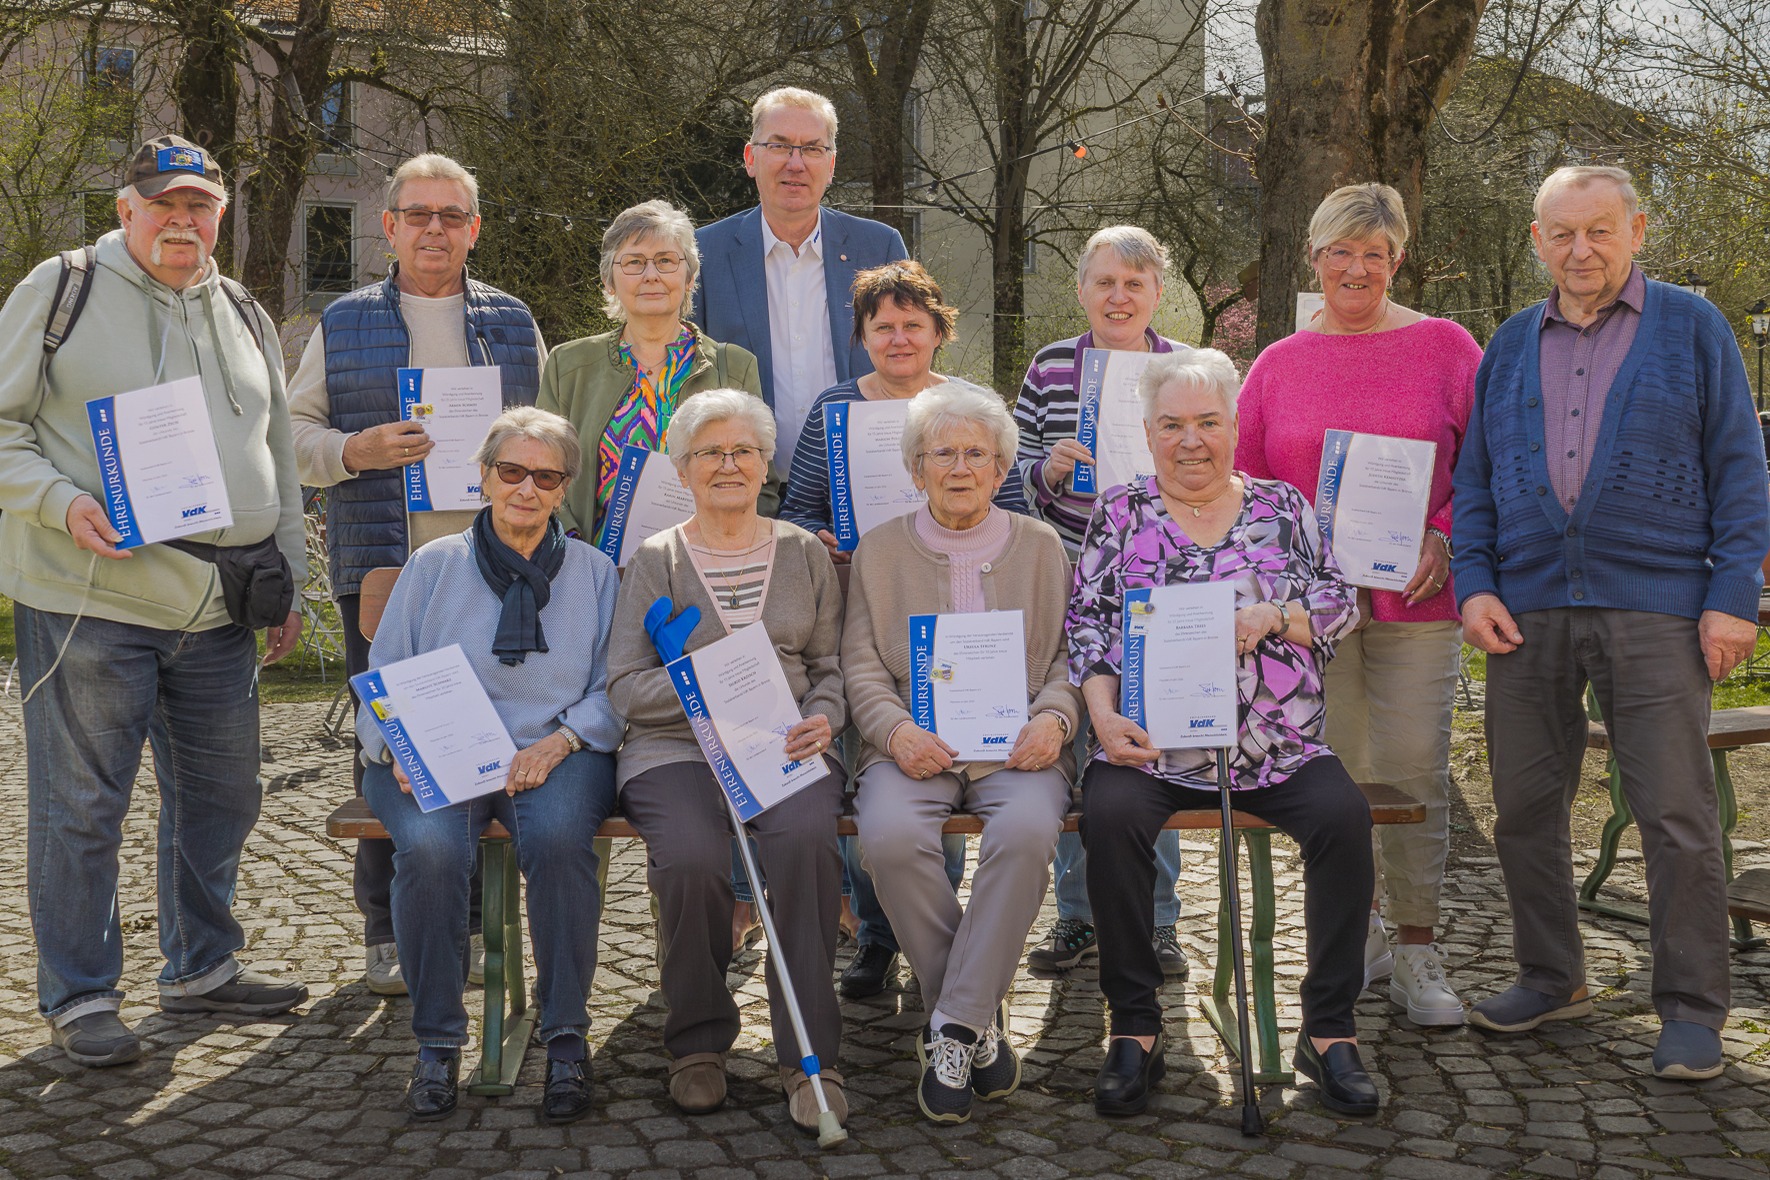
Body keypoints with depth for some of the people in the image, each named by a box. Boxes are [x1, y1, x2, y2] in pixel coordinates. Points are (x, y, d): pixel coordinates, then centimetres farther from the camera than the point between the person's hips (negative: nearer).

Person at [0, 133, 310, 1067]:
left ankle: (201, 968, 29)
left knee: (221, 794, 13)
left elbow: (276, 457, 21)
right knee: (81, 805, 2)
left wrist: (288, 582, 16)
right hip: (88, 600, -5)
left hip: (220, 610, 5)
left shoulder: (244, 314, 17)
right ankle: (78, 997, 15)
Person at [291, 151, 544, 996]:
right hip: (381, 566, -1)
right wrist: (355, 451, -10)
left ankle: (472, 924, 12)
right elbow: (295, 433, 9)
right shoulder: (344, 324, 12)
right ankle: (388, 931, 10)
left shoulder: (512, 323, 15)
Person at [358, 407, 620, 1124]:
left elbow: (615, 691, 6)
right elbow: (382, 686, 11)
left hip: (556, 757, 0)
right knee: (431, 847, -32)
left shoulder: (595, 574, 13)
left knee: (559, 838, -34)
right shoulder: (433, 566, 13)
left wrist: (559, 741, -13)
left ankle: (565, 1040, -19)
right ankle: (437, 1043, -15)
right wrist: (399, 748, -10)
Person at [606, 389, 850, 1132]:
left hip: (786, 745, 1)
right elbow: (625, 687, 2)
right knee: (692, 857, -32)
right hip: (677, 746, -1)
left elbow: (833, 666, 14)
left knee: (805, 837, -33)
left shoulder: (804, 553, 17)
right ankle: (699, 1042, -5)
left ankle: (809, 1055, -22)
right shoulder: (655, 561, 11)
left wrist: (823, 716, -8)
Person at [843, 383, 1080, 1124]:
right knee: (891, 837, -33)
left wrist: (1053, 717, -10)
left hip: (1015, 744, 0)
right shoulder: (880, 550, 14)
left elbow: (1070, 656, 11)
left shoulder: (1040, 547, 15)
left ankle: (952, 1029, -23)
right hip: (915, 747, 0)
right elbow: (861, 667, 7)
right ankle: (981, 1019, -15)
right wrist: (896, 731, -12)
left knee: (1026, 831, -34)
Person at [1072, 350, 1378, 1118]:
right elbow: (1087, 624, 4)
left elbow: (1341, 606, 9)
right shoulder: (1119, 513, 11)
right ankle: (1134, 1032, -16)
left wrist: (1271, 616, -11)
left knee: (1343, 816, -26)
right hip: (1149, 742, -1)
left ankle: (1329, 1032, -12)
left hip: (1277, 750, 1)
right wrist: (1104, 715, -11)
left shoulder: (1282, 507, 13)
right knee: (1109, 816, -31)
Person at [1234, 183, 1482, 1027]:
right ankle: (1355, 934, 20)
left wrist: (1446, 540, -9)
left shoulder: (1445, 348, 6)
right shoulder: (1278, 364, 11)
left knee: (1416, 768, -1)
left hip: (1415, 597, -1)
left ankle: (1417, 952, 10)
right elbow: (1240, 477, 13)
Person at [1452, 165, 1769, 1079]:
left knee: (1677, 813, -3)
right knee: (1523, 805, 6)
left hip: (1655, 608, -3)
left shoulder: (1692, 328, 6)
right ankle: (1550, 979, 23)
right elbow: (1473, 478, 15)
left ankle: (1691, 1010, 9)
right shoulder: (1510, 345, 15)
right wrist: (1474, 584, 1)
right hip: (1527, 609, 4)